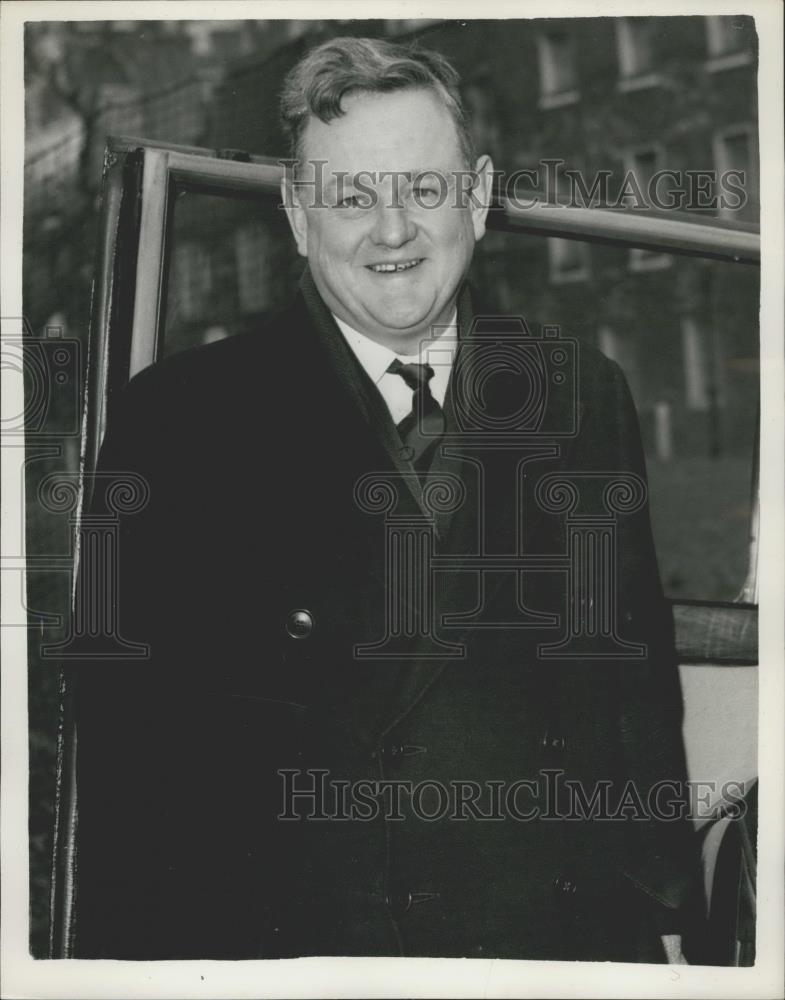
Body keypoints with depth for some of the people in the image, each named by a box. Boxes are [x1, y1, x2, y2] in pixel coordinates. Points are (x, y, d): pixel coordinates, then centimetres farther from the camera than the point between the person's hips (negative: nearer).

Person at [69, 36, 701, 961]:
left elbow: (638, 668, 8)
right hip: (290, 936, -2)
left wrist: (662, 916, 5)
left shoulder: (582, 395, 6)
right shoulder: (181, 418, -4)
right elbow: (128, 731, -6)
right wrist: (136, 954, -10)